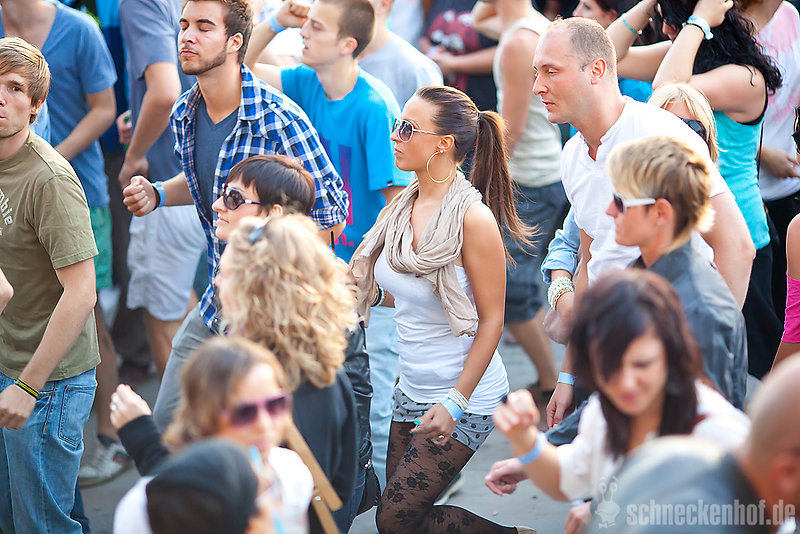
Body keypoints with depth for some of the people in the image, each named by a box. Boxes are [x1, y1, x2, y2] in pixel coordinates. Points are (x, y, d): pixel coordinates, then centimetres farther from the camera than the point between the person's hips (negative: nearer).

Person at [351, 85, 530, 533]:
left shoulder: (473, 218, -19)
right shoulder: (404, 206, 3)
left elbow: (492, 320, -16)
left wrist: (455, 403, -19)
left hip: (465, 395, -8)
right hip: (412, 390, 8)